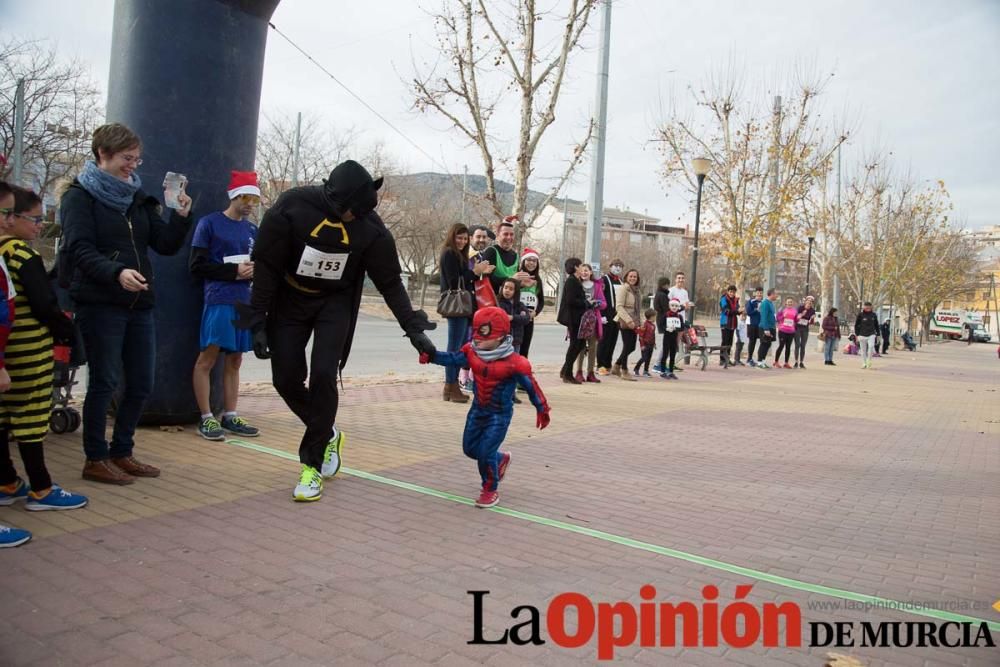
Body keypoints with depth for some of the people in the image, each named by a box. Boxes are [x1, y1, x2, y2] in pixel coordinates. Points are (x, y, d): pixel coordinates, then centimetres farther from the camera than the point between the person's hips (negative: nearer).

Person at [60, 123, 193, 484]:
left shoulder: (138, 197, 16)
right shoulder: (80, 196, -1)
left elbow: (166, 245, 9)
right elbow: (80, 250, -13)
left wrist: (181, 216, -8)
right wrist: (117, 272, -29)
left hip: (139, 304, 6)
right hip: (100, 303, -6)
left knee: (141, 383, 8)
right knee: (104, 382, -1)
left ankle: (121, 453, 23)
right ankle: (96, 460, 13)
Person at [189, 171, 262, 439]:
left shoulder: (252, 230, 15)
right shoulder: (209, 223, 0)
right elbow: (197, 265, -4)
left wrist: (254, 271, -1)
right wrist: (234, 271, -12)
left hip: (244, 301, 5)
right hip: (218, 299, -5)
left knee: (234, 361, 9)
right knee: (207, 358, -4)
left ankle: (230, 416, 16)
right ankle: (206, 418, 4)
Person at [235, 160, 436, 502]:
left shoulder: (369, 225, -18)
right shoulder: (292, 206, -22)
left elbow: (390, 282, -8)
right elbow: (266, 267, -14)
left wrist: (413, 327, -13)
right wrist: (258, 322, -15)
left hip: (335, 304, 0)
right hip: (289, 302, 1)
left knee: (323, 376, -14)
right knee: (286, 379, -2)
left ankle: (312, 464, 0)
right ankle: (327, 433, 25)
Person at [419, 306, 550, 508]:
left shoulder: (513, 362, -23)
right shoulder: (472, 353, -6)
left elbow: (530, 386, -14)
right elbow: (453, 359, -6)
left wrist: (542, 409, -8)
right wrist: (431, 355, -23)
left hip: (500, 414, -6)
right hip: (478, 409, 7)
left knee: (485, 452, -8)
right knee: (470, 447, 15)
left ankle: (491, 490, 16)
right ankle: (501, 459, 42)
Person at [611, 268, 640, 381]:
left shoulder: (636, 290, 15)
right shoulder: (623, 288, -8)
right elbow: (619, 307, -16)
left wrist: (638, 322, 13)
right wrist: (628, 320, -21)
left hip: (633, 322, 8)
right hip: (625, 322, -8)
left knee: (631, 347, 9)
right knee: (627, 346, -5)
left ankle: (616, 367, 24)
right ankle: (624, 372, 6)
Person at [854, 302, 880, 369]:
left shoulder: (873, 315, 4)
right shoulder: (860, 314, -3)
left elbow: (876, 325, 14)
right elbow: (856, 325, 1)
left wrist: (877, 334, 11)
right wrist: (857, 335, -5)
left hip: (871, 335, 1)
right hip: (862, 335, -1)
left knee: (871, 346, -22)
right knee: (863, 350, 4)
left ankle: (869, 361, -7)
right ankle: (863, 364, 15)